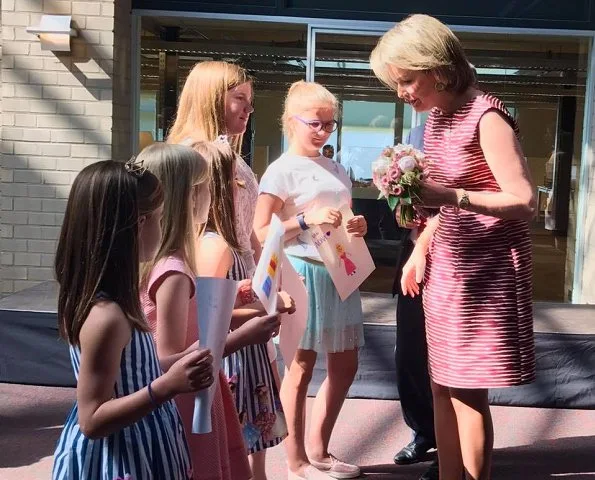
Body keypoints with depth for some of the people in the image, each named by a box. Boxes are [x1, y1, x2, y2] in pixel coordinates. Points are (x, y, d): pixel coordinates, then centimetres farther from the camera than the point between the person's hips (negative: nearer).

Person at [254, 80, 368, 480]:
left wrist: (358, 228, 3)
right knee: (301, 368, 0)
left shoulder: (337, 170, 14)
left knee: (345, 366, 13)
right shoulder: (282, 170, -7)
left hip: (339, 273, 8)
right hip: (302, 272, -8)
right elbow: (261, 232, -14)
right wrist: (307, 219, -23)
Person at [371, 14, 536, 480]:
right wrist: (421, 249, 11)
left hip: (487, 269, -8)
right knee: (443, 388, 11)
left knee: (467, 392, -2)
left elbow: (525, 202, -20)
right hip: (447, 266, 8)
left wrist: (448, 195, -28)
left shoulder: (486, 117, -16)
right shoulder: (436, 118, 8)